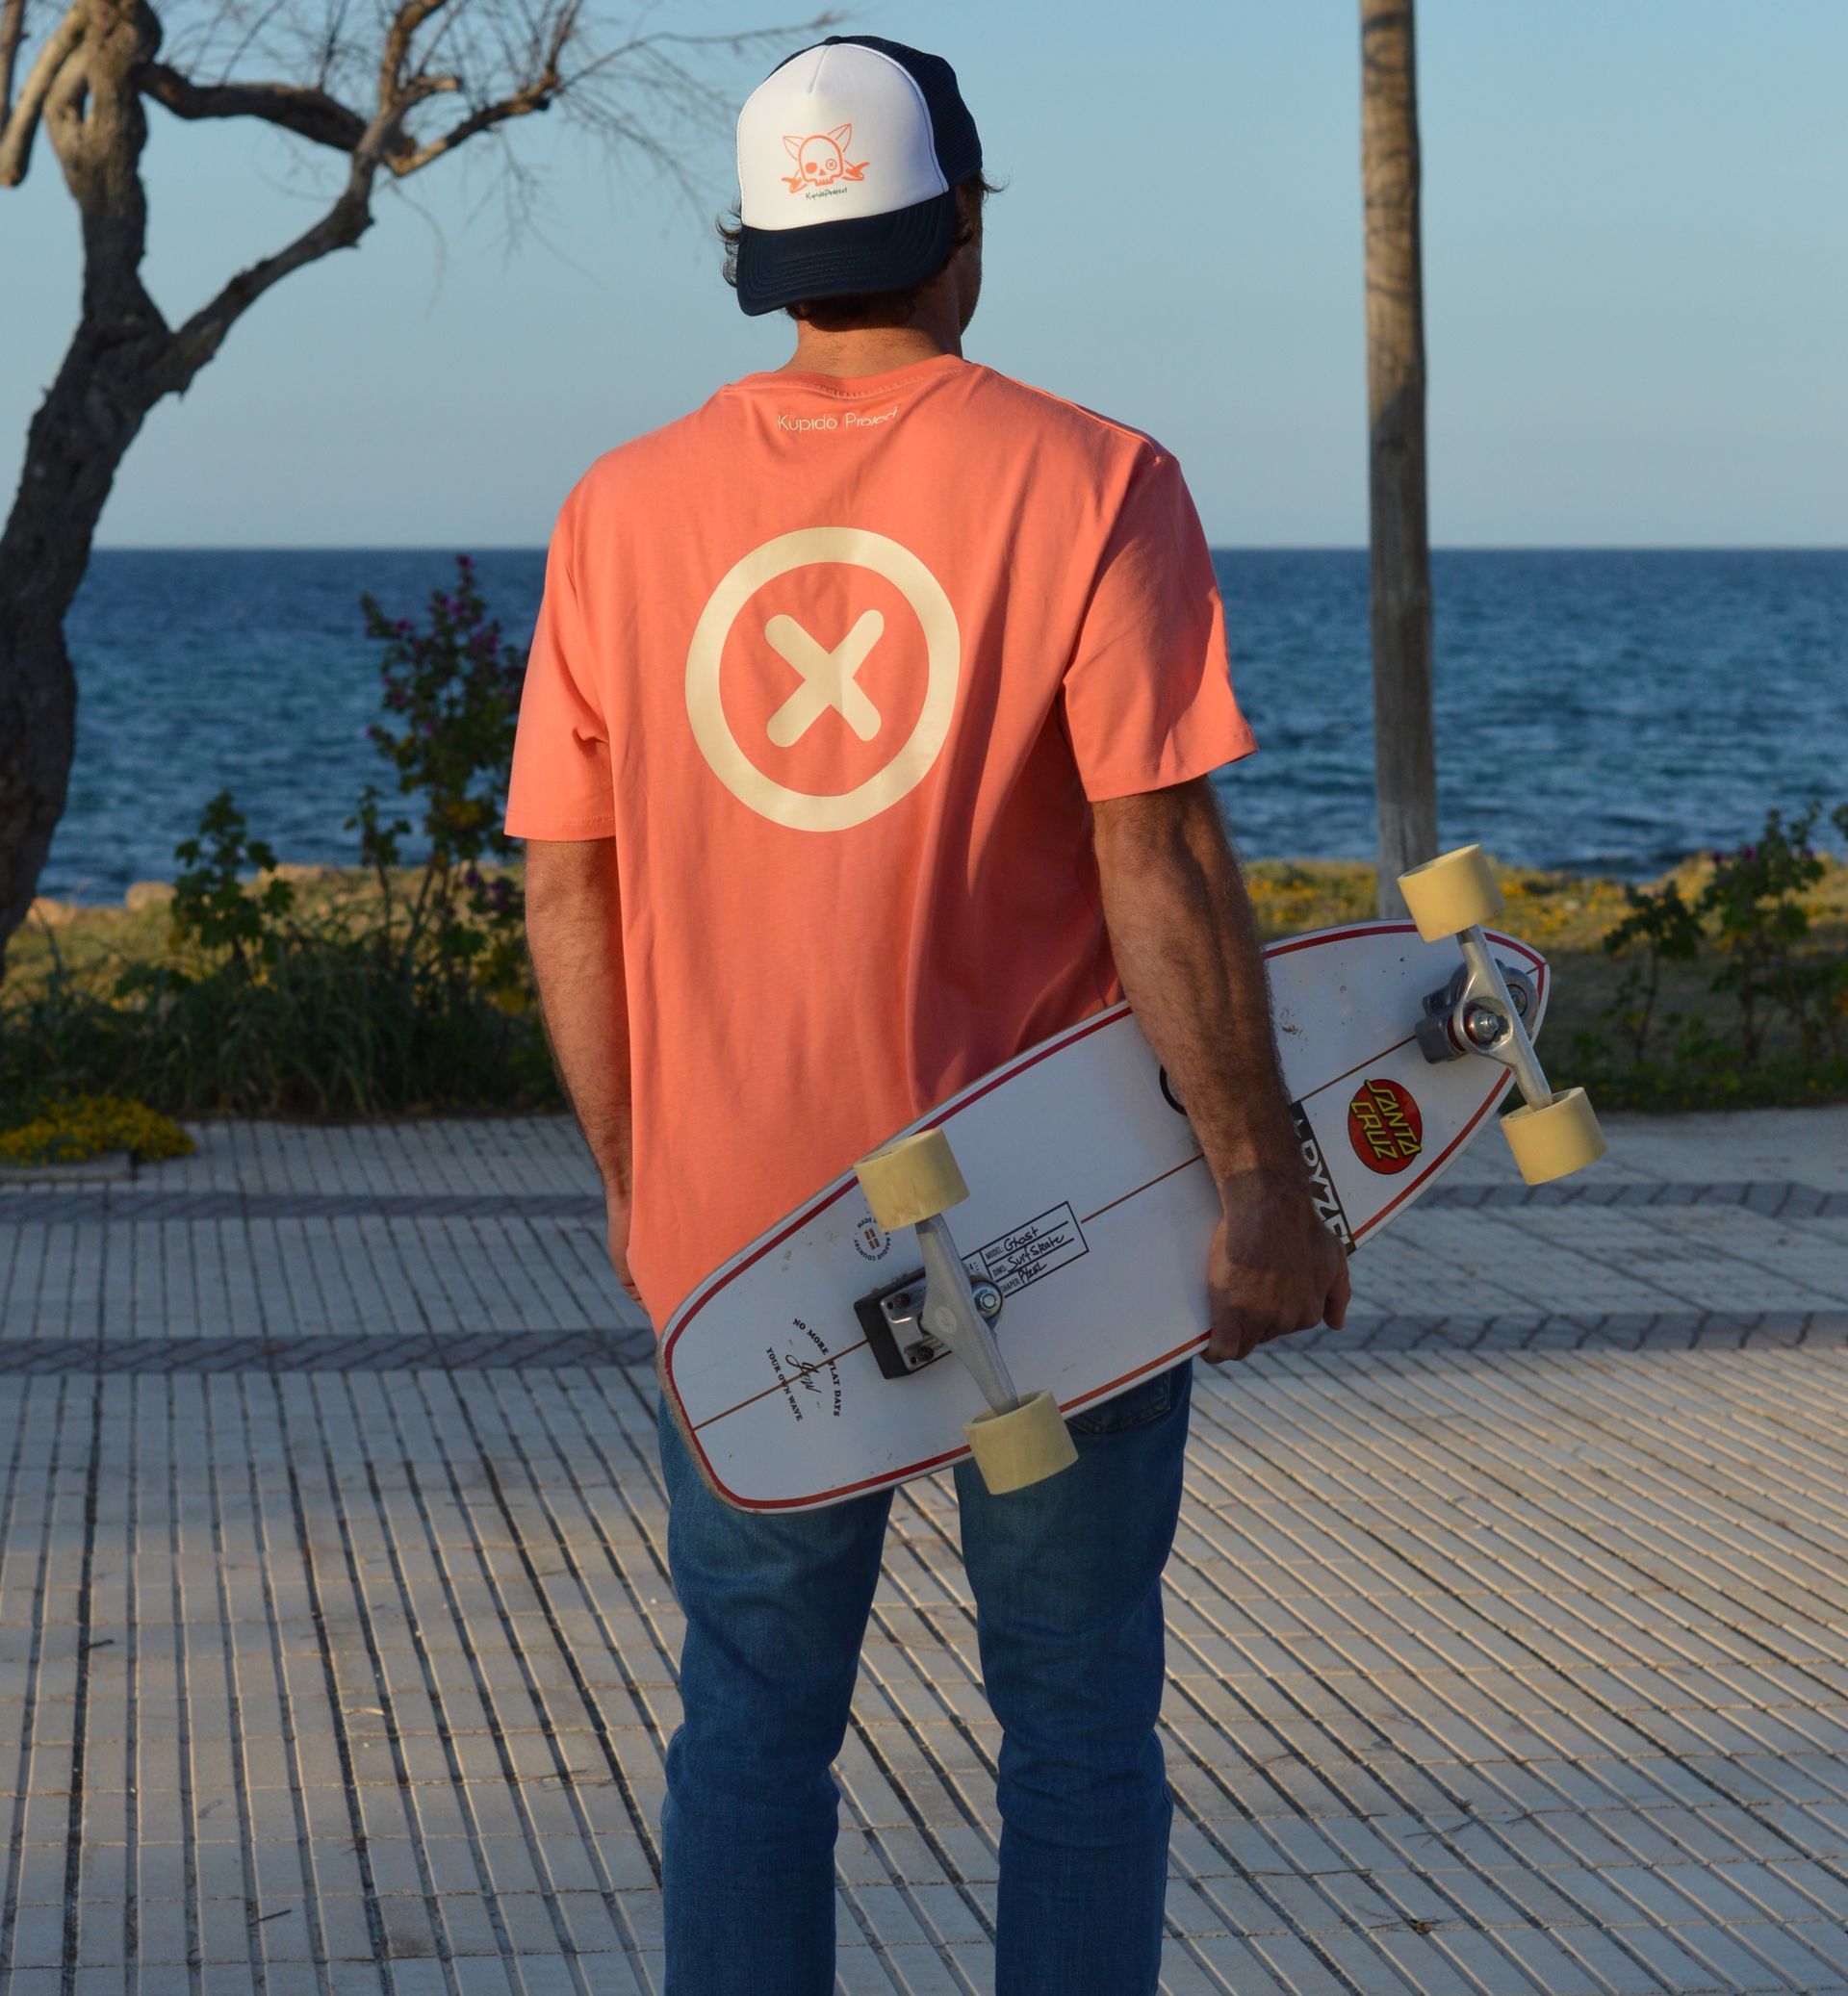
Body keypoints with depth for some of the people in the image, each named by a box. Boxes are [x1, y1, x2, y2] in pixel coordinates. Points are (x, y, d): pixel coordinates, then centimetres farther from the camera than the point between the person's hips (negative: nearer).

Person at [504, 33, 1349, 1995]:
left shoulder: (624, 510, 1)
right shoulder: (1090, 484, -10)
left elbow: (564, 891, 2)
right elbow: (1161, 865, -16)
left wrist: (633, 1180, 13)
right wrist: (1262, 1184, -11)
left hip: (737, 1237, 3)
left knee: (752, 1724, 12)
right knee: (1079, 1726, 10)